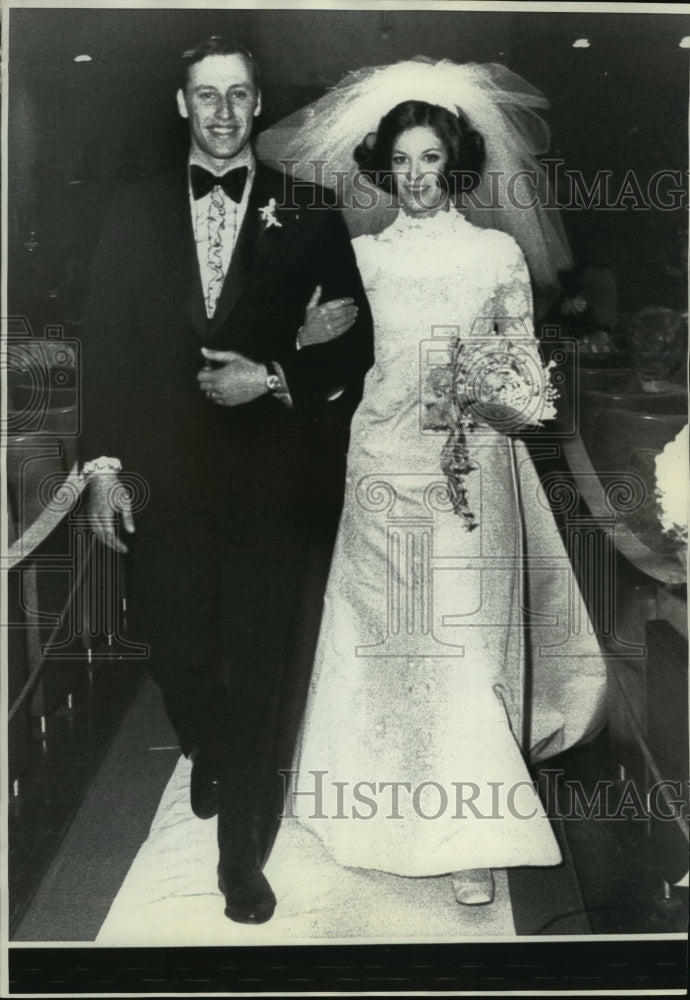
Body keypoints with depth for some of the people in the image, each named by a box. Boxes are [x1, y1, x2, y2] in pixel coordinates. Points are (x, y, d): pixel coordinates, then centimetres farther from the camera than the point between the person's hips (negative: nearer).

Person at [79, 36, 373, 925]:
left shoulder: (308, 214, 4)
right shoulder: (134, 213, 9)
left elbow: (352, 345, 3)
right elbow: (106, 345, 4)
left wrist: (277, 380, -13)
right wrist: (103, 463, -3)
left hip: (273, 477, -1)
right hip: (164, 475, 2)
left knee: (263, 667, 3)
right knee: (178, 651, 12)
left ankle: (244, 853, 19)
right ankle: (211, 758, 46)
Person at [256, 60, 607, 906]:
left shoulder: (499, 252, 7)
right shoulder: (362, 255, 8)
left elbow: (526, 359, 9)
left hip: (475, 464, -1)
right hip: (389, 462, 1)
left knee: (468, 633, -2)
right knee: (397, 628, 4)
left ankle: (471, 834, 9)